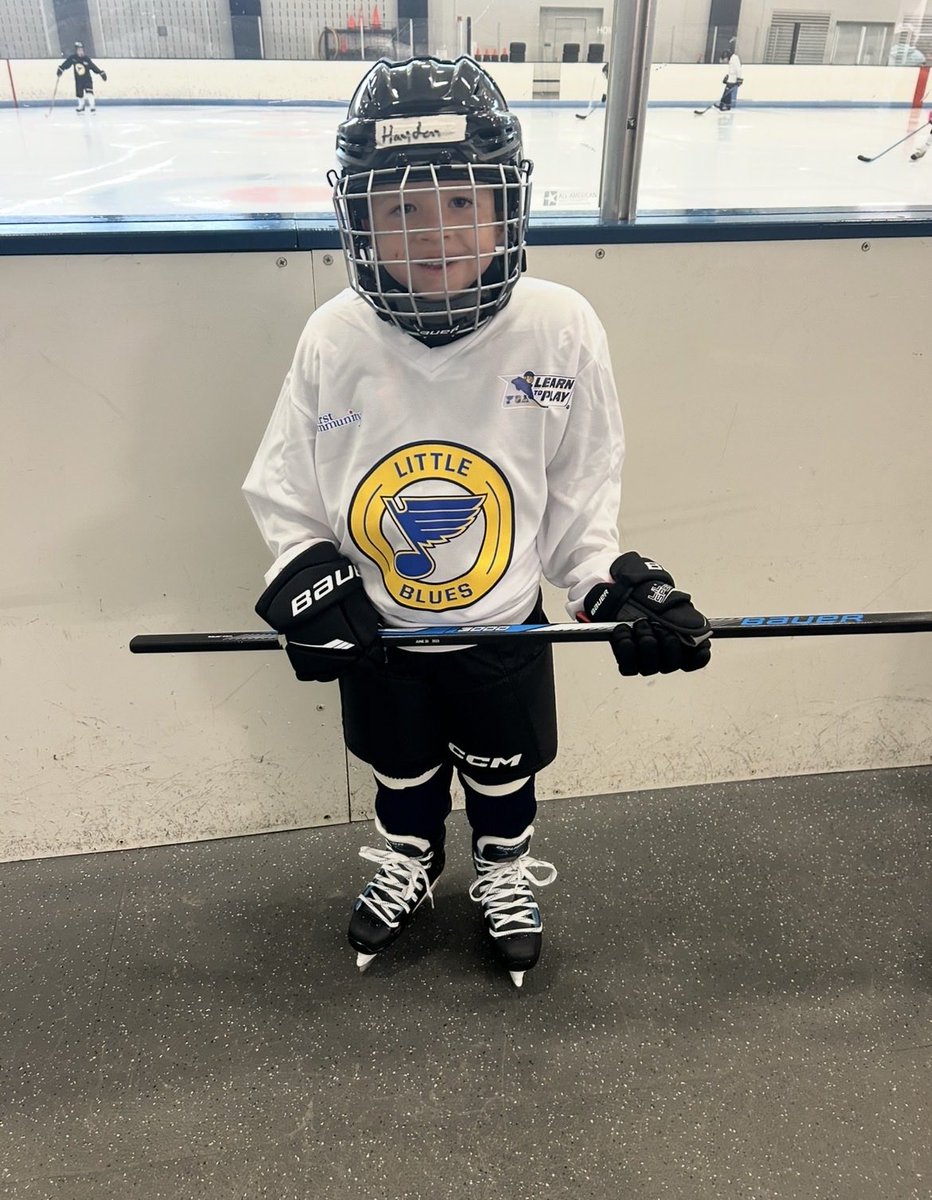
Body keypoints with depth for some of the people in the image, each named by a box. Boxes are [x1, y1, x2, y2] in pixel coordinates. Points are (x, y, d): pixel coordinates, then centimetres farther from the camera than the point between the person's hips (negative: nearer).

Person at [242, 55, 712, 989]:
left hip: (506, 630, -1)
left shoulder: (559, 328, -19)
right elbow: (282, 488, -5)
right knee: (400, 772, 26)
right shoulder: (334, 338, -17)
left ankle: (506, 876, 55)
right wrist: (307, 579, -17)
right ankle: (407, 866, 58)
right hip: (373, 632, 1)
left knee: (502, 774, 23)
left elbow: (581, 489, -7)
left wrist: (616, 584, -15)